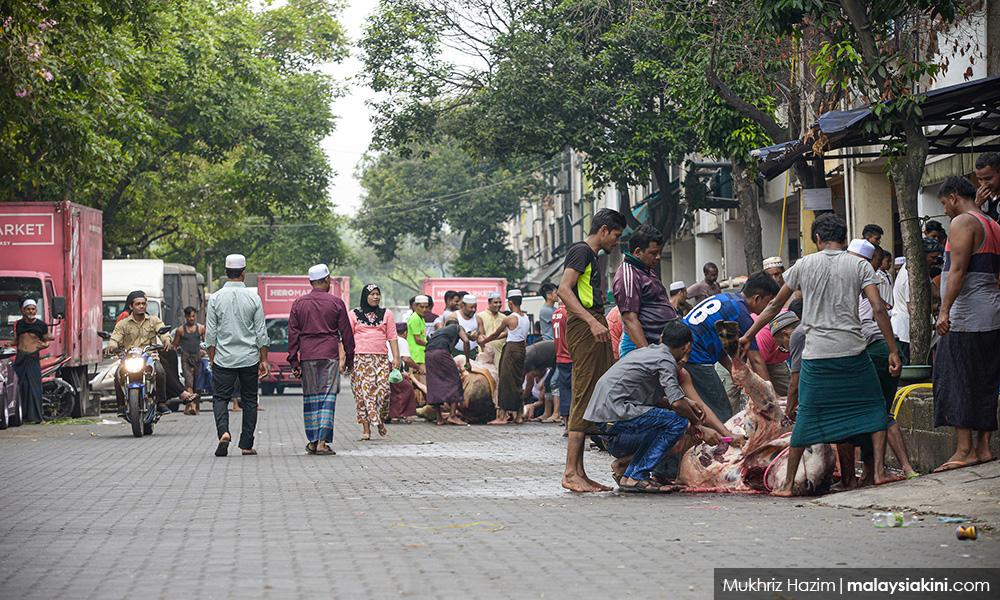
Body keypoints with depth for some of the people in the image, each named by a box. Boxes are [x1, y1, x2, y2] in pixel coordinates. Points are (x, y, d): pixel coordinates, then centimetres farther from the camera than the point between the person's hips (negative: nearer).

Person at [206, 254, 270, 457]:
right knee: (249, 400, 9)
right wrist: (264, 360, 6)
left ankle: (223, 432, -19)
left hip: (224, 359, 0)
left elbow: (210, 334, -1)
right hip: (250, 358, 1)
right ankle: (246, 445, 9)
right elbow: (261, 333, 0)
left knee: (220, 398, 6)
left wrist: (212, 358, 7)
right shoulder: (253, 298, -2)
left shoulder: (216, 298, -3)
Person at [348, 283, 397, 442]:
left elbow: (392, 337, 10)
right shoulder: (354, 314, 9)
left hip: (381, 358, 1)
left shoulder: (386, 314, 14)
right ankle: (366, 428, -1)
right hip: (360, 358, -1)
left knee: (383, 390, -9)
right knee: (363, 391, -6)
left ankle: (380, 420, 15)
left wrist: (396, 358, 2)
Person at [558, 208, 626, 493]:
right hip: (583, 328, -10)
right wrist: (592, 321, -26)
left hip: (594, 327, 10)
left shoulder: (591, 255, 26)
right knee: (584, 397, -13)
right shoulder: (581, 250, -5)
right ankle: (571, 472, -15)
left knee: (592, 398, 7)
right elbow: (564, 289, -18)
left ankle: (578, 472, 9)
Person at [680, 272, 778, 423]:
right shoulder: (741, 314, -10)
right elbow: (756, 361, -9)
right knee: (721, 414, -6)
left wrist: (734, 371, 14)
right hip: (696, 359, -10)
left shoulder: (727, 297, 18)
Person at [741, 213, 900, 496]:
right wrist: (893, 351, -2)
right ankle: (878, 469, 4)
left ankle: (788, 483, 7)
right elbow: (878, 309, -5)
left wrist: (748, 335, 24)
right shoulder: (859, 266, 4)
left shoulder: (804, 265, 8)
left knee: (807, 416, 6)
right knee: (873, 409, 14)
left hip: (816, 355, 1)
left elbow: (775, 306, 14)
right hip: (852, 351, -1)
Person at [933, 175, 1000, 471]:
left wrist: (945, 309, -24)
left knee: (956, 381, -5)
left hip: (966, 316, -9)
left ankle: (964, 449, -7)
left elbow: (958, 269, -20)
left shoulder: (963, 222, -10)